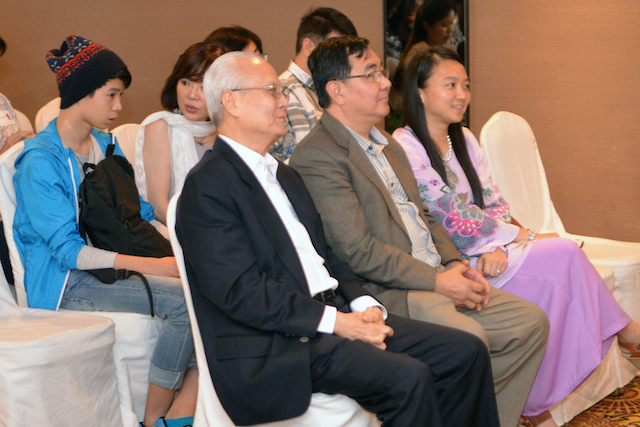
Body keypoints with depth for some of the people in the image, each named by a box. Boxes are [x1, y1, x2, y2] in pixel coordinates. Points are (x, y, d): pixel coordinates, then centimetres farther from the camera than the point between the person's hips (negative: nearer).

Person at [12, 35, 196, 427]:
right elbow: (69, 250, -17)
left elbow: (139, 215, 18)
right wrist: (150, 265, -26)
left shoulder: (107, 146, 15)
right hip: (69, 283, -7)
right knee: (186, 299, -28)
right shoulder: (40, 162, -10)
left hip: (117, 264, 7)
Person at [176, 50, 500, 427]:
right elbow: (238, 290, -17)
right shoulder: (208, 184, -8)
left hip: (332, 316, 9)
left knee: (466, 352, -3)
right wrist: (335, 322, -19)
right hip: (272, 347, -9)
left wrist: (363, 304, 0)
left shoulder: (284, 175, 22)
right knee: (408, 378, -28)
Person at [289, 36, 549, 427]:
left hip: (435, 278, 10)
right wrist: (437, 281, -16)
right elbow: (357, 251, -18)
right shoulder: (317, 155, -12)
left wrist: (455, 264, 5)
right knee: (468, 337, -31)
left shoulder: (388, 145, 21)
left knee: (531, 322, 0)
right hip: (384, 292, -9)